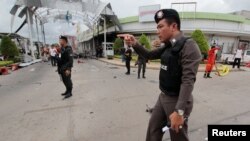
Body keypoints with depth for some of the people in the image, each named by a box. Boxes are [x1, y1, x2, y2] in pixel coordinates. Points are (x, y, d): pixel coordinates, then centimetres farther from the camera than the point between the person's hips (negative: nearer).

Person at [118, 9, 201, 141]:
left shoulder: (189, 46, -19)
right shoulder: (168, 46, 7)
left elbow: (188, 80, -25)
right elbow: (149, 55, 13)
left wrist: (179, 111, -28)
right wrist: (135, 44, -4)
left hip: (177, 101, -8)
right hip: (163, 97, 8)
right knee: (153, 129, 22)